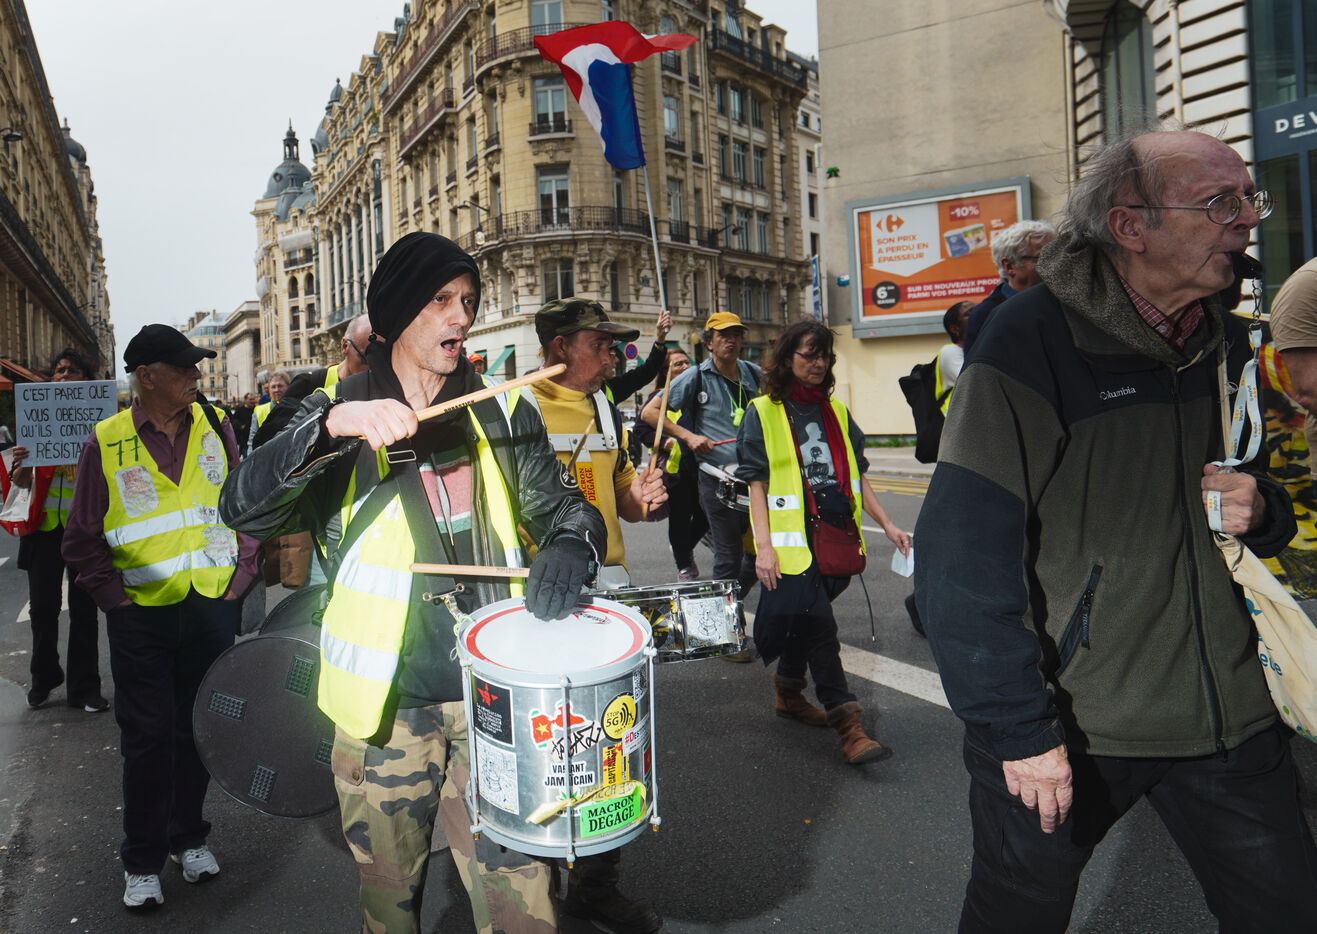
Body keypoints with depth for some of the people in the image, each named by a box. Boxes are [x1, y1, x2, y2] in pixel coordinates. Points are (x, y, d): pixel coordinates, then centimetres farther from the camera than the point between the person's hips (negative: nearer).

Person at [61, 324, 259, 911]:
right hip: (142, 615, -2)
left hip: (213, 606, 2)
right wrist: (115, 596, -6)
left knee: (199, 726, 13)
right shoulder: (106, 443, -5)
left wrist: (242, 573, 2)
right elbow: (82, 538, 1)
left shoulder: (214, 427, 3)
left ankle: (187, 836, 32)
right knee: (147, 736, 5)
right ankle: (142, 860, 22)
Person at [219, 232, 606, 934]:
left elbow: (559, 505, 10)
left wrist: (569, 542, -15)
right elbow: (244, 509, -12)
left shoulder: (502, 412, 6)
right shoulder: (339, 409, -1)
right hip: (384, 705, 0)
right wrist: (331, 426, -29)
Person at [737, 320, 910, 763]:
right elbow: (757, 484, -6)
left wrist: (887, 524, 10)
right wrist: (763, 545, -13)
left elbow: (857, 476, 17)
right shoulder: (763, 412, -2)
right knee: (818, 626, -9)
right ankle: (849, 727, -7)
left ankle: (788, 693, 35)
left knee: (805, 622, 14)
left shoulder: (836, 411, 15)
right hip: (793, 540, -6)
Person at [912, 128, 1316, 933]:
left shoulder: (1225, 341, 5)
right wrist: (1019, 730, -22)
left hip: (1228, 711, 6)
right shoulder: (1033, 345, -18)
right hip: (1065, 726, -5)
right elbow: (963, 555, -24)